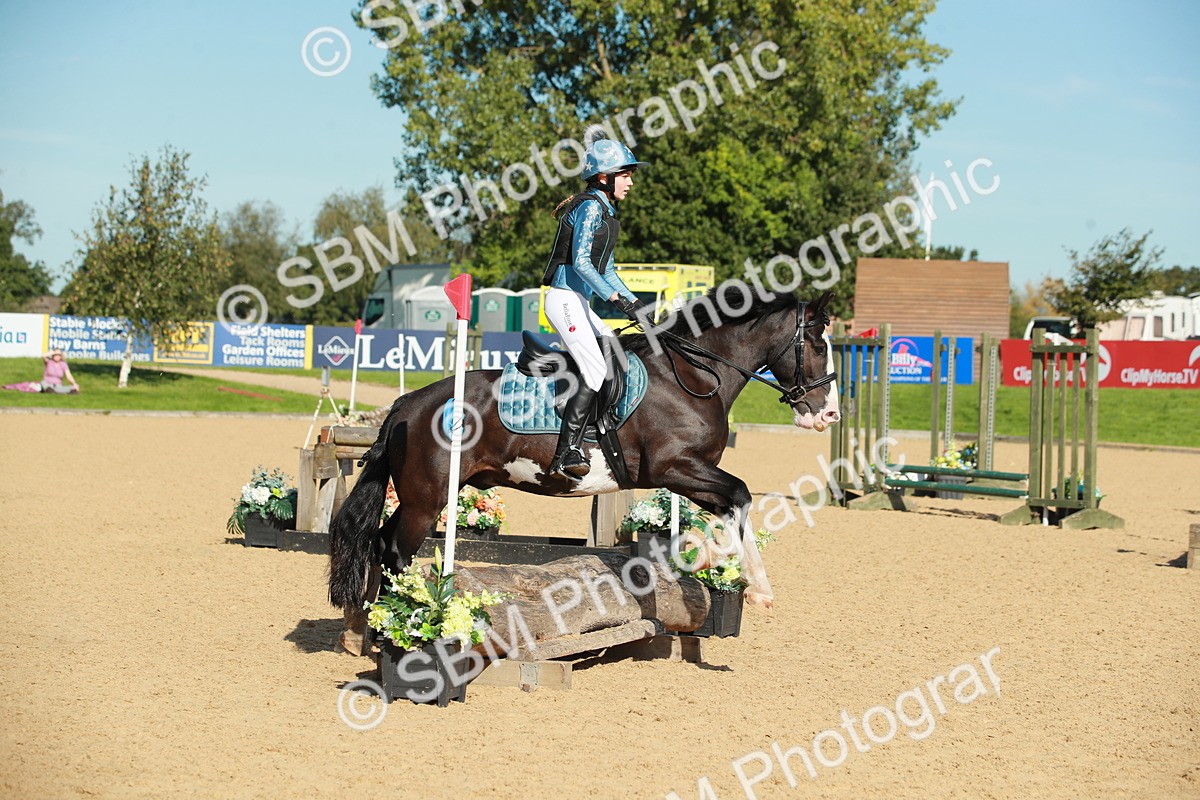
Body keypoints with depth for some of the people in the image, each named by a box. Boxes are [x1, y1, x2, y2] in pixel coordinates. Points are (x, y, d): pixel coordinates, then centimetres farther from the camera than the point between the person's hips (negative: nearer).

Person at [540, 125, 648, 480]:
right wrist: (616, 298, -26)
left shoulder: (605, 211, 19)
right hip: (565, 300, -10)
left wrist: (635, 303, 15)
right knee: (598, 372, -17)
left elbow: (605, 269, 22)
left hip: (579, 303, 10)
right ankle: (565, 455, -23)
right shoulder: (590, 207, -12)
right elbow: (580, 262, -22)